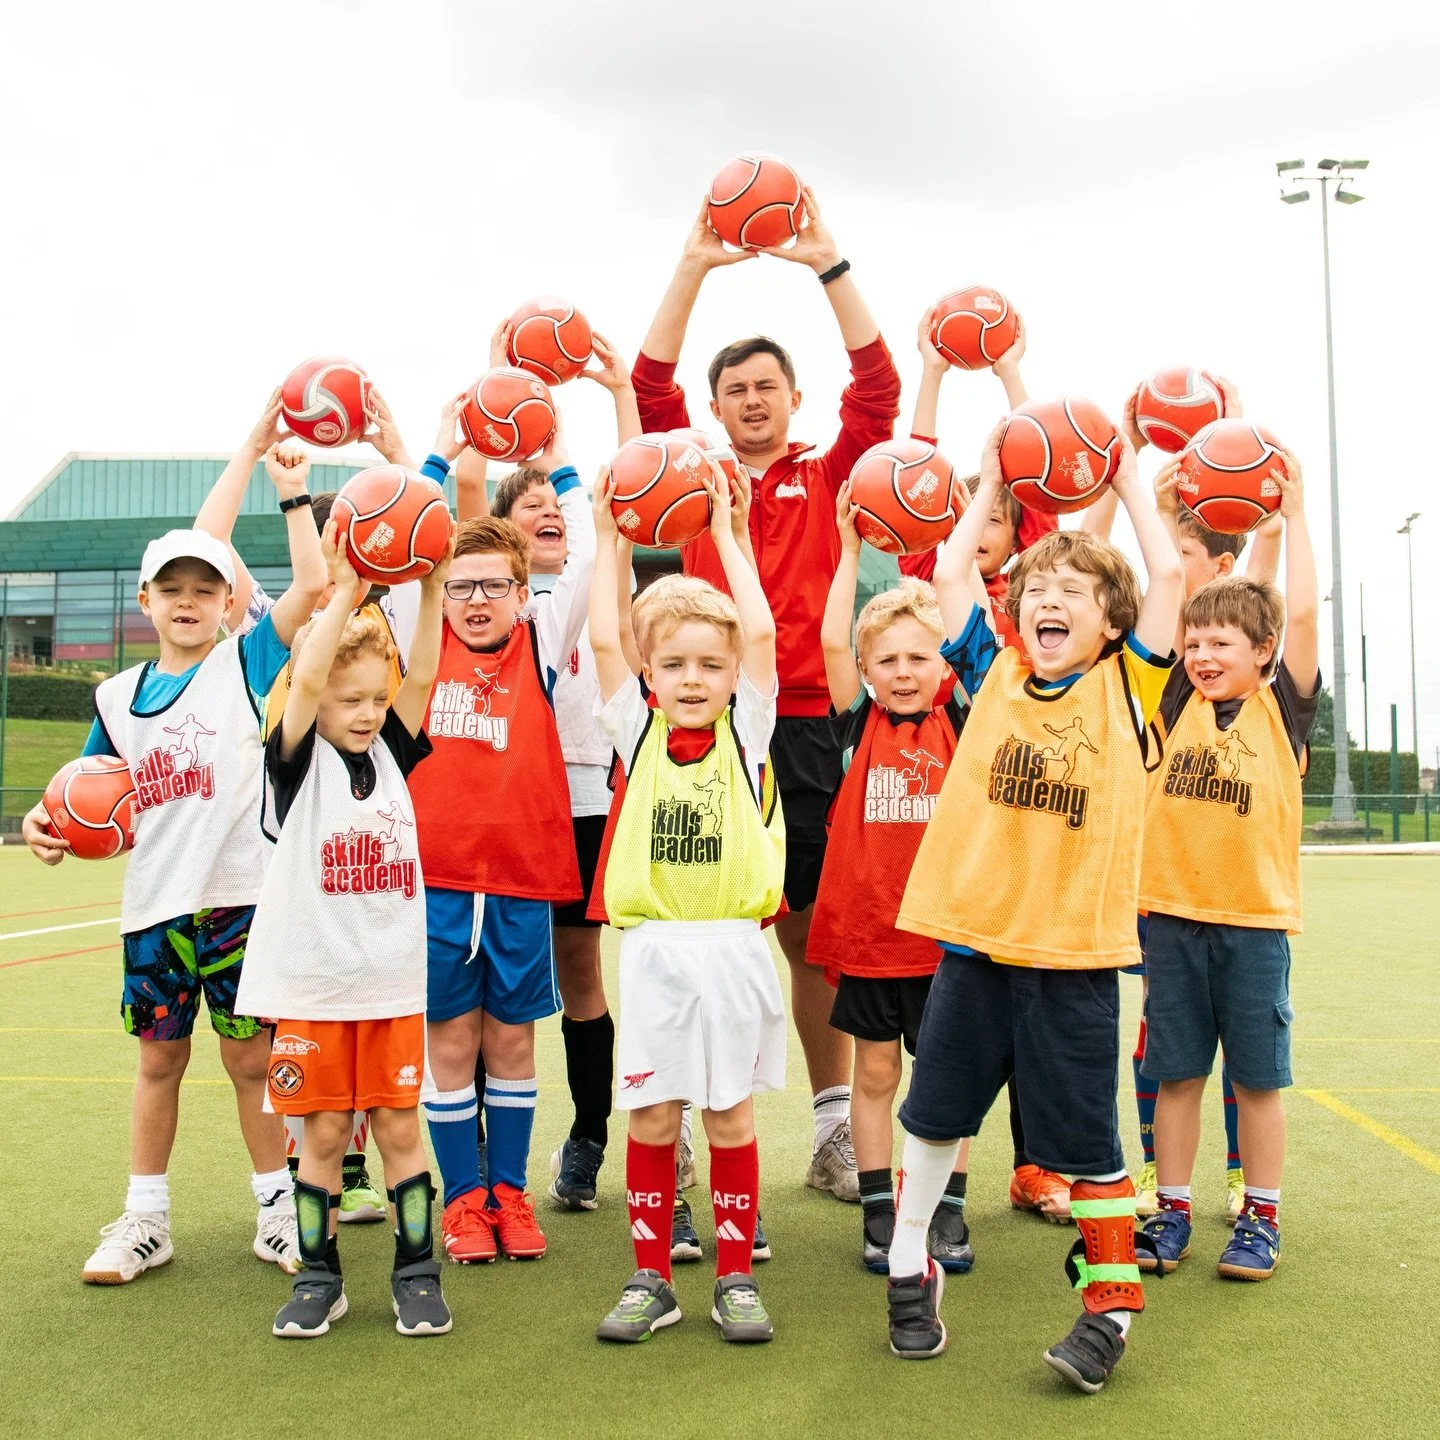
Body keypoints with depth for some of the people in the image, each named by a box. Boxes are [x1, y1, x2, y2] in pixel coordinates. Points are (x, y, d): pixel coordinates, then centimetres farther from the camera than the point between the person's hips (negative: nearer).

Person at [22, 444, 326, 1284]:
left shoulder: (249, 664, -2)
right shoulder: (117, 696, 10)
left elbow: (314, 585, -14)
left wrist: (294, 494, -12)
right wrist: (51, 823, -3)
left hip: (240, 897, -4)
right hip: (154, 905, 4)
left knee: (252, 1058, 4)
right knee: (159, 1059, 13)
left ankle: (278, 1211, 19)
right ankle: (146, 1221, 25)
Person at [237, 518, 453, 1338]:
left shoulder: (394, 753, 5)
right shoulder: (298, 761, -4)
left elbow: (421, 677, -8)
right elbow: (304, 681, -21)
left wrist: (430, 587, -18)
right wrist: (344, 596, -27)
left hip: (394, 979, 2)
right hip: (311, 980, -2)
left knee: (399, 1126, 7)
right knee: (324, 1132, 7)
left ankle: (417, 1273, 19)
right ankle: (319, 1278, 22)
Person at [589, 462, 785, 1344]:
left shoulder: (746, 733, 2)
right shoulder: (637, 729, 4)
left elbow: (762, 631, -7)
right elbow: (603, 639, -2)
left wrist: (726, 533, -3)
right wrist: (609, 540, 1)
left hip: (731, 947, -1)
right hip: (653, 947, 1)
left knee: (731, 1114, 8)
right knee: (651, 1117, 6)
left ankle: (737, 1278, 19)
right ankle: (651, 1279, 19)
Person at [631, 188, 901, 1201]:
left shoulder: (826, 479, 9)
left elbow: (878, 387, -2)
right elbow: (651, 383, 0)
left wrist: (829, 263, -7)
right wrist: (695, 266, -6)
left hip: (803, 727, 0)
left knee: (811, 932, 8)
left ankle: (835, 1133, 18)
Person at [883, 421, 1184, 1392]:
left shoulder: (1126, 686, 1)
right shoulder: (995, 674, 6)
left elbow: (1168, 575, -4)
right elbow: (949, 572, 4)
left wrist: (1128, 481, 6)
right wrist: (992, 484, 14)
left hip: (1076, 953, -2)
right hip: (973, 942, 3)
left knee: (1083, 1138, 6)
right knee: (936, 1112, 14)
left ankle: (1111, 1303, 23)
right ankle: (911, 1272, 32)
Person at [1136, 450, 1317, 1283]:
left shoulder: (1283, 707, 0)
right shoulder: (1180, 702, 6)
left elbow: (1301, 615, -11)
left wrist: (1295, 513, -9)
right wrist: (1165, 517, 1)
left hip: (1255, 915, -2)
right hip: (1173, 911, 2)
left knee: (1257, 1076, 7)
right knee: (1176, 1072, 10)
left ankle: (1261, 1219, 21)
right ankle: (1172, 1212, 21)